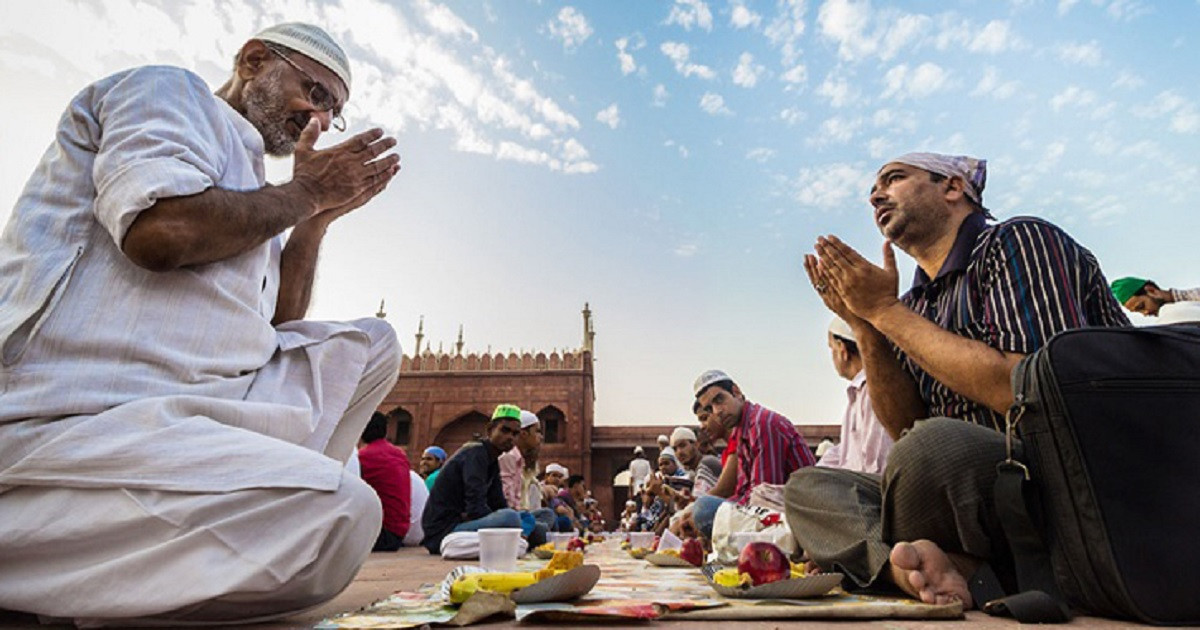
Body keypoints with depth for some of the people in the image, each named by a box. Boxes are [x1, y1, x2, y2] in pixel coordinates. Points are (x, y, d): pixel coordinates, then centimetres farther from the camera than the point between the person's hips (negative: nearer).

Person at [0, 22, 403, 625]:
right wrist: (305, 192, -3)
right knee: (341, 511, -28)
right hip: (66, 424, -9)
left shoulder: (245, 182, 25)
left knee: (369, 342, 9)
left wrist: (318, 216, 13)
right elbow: (161, 229, -19)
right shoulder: (170, 89, 4)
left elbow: (274, 327, 18)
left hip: (193, 405, 9)